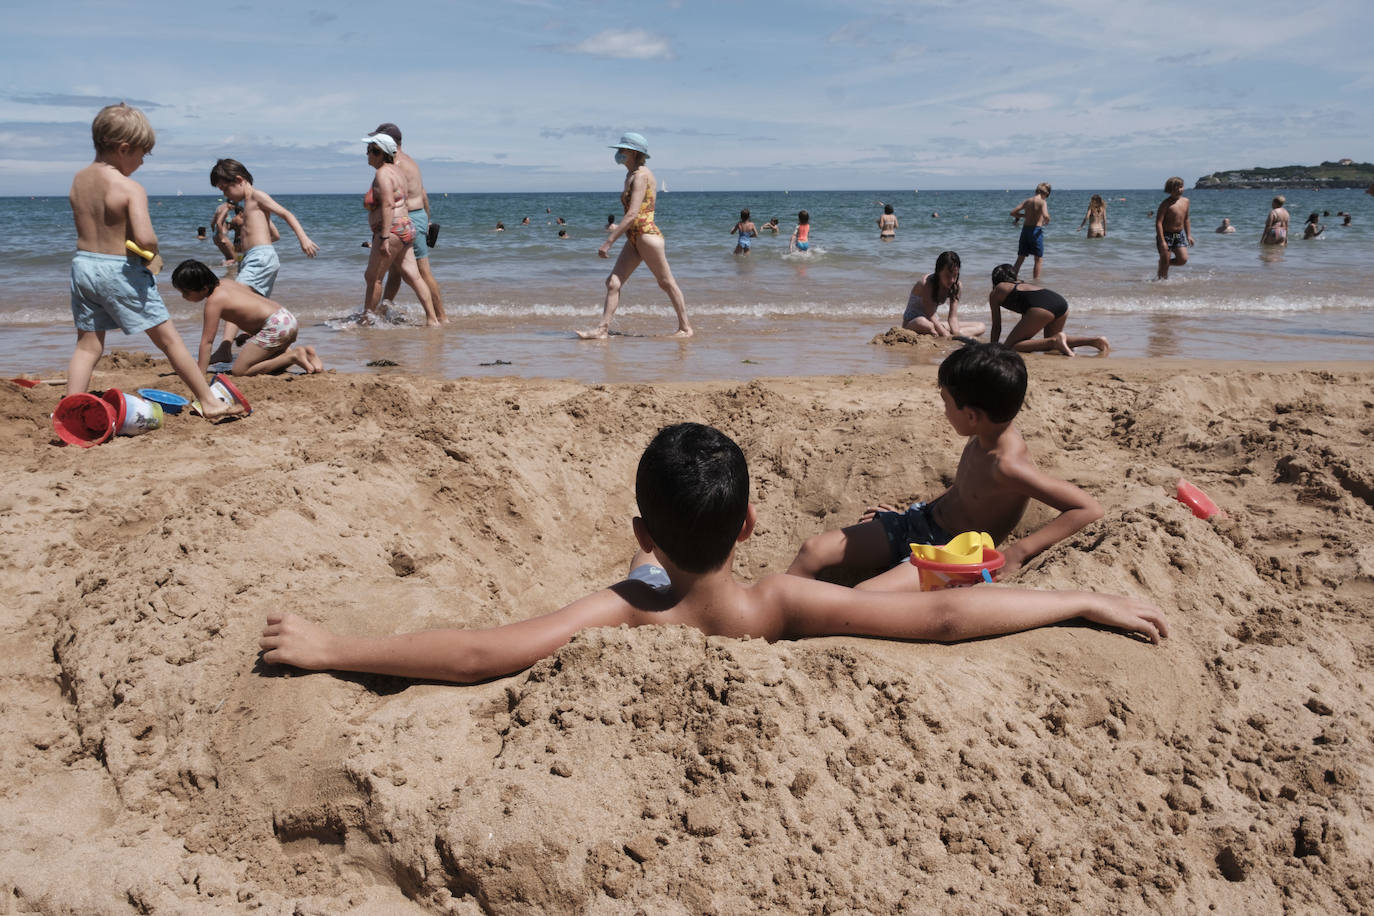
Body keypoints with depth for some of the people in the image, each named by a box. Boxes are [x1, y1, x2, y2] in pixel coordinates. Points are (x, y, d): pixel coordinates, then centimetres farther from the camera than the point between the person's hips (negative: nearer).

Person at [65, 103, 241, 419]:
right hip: (120, 270, -6)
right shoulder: (131, 188, -17)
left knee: (87, 345, 13)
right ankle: (210, 402, 12)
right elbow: (145, 238, -28)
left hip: (82, 263, 6)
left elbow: (85, 224, 12)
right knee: (168, 338, 4)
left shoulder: (78, 180, 6)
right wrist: (152, 248, -6)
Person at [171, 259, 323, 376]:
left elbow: (207, 341, -11)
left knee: (239, 371, -6)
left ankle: (292, 357, -12)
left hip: (275, 326, -10)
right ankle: (304, 352, 9)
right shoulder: (225, 283, 13)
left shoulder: (214, 300, -11)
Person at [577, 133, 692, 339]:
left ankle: (685, 328, 13)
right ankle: (603, 329, 0)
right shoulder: (632, 175, 16)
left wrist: (609, 241, -23)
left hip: (647, 236, -9)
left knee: (667, 283, 2)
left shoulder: (641, 175, -13)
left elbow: (633, 214, -22)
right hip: (634, 239, 9)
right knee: (613, 283, 1)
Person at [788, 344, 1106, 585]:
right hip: (919, 522, 9)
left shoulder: (1007, 464, -26)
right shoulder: (984, 437, -1)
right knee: (813, 550, -3)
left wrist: (1017, 551, -28)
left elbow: (1089, 508, -28)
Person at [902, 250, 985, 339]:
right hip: (912, 324, -8)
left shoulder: (956, 286, -5)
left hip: (935, 324, 8)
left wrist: (956, 334, -27)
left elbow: (953, 317, -8)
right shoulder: (926, 284, -23)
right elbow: (930, 316, -28)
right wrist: (947, 335, -37)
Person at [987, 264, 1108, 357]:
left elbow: (996, 326, 19)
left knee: (1010, 347, -1)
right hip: (1061, 302, 8)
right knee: (1050, 340, 30)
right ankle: (1095, 341, 11)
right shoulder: (1022, 284, 38)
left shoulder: (995, 293, 19)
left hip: (1042, 308, -8)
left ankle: (1055, 341, -18)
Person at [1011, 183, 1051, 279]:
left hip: (1025, 229, 5)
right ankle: (1036, 280, 6)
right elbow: (1045, 216, -24)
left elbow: (1013, 213, 8)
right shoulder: (1042, 202, -8)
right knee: (1038, 259, 6)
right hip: (1036, 230, -5)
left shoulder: (1027, 200, 8)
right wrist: (1047, 222, -2)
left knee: (1020, 257, 13)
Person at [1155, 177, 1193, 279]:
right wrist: (1162, 241, -25)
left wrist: (1189, 235, 13)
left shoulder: (1185, 201, 6)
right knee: (1165, 262, -3)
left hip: (1180, 235, 6)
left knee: (1183, 260, -5)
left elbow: (1186, 219, 19)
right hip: (1166, 235, -6)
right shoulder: (1166, 203, -14)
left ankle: (1162, 262, 20)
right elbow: (1158, 223, -18)